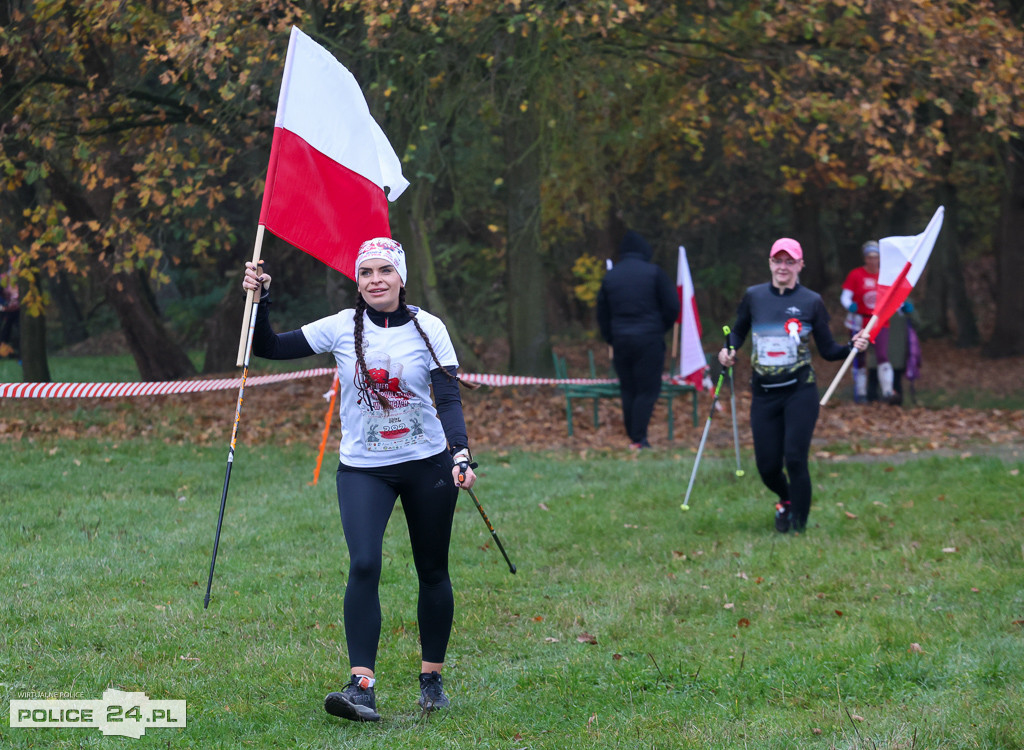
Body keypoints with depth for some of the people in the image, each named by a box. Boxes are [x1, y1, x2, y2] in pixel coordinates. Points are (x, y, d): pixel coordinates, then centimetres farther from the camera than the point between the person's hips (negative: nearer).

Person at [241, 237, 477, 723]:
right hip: (362, 468, -1)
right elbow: (268, 348, 2)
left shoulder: (428, 328, -3)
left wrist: (461, 454, -22)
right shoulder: (341, 328, -2)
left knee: (432, 572, 9)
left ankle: (432, 678, 25)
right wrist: (260, 299, -13)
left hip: (427, 464, 1)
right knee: (363, 566, -19)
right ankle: (361, 686, -22)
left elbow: (449, 398, -8)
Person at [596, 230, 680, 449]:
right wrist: (660, 329, 13)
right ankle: (639, 438, -11)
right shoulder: (653, 273, -2)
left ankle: (633, 437, 11)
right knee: (648, 389, -2)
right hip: (649, 339, -4)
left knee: (628, 390, 11)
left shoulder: (609, 277, 9)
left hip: (620, 340, 4)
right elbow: (672, 307, -1)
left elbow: (602, 315, 14)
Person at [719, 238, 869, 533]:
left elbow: (827, 349, 4)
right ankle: (787, 501, 38)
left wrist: (853, 346, -13)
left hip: (800, 391, -2)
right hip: (764, 393, 2)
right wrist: (728, 350, -2)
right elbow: (738, 332, 18)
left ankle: (799, 525, 5)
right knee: (767, 467, 4)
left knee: (795, 458, -12)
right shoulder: (753, 296, 4)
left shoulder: (812, 302, 0)